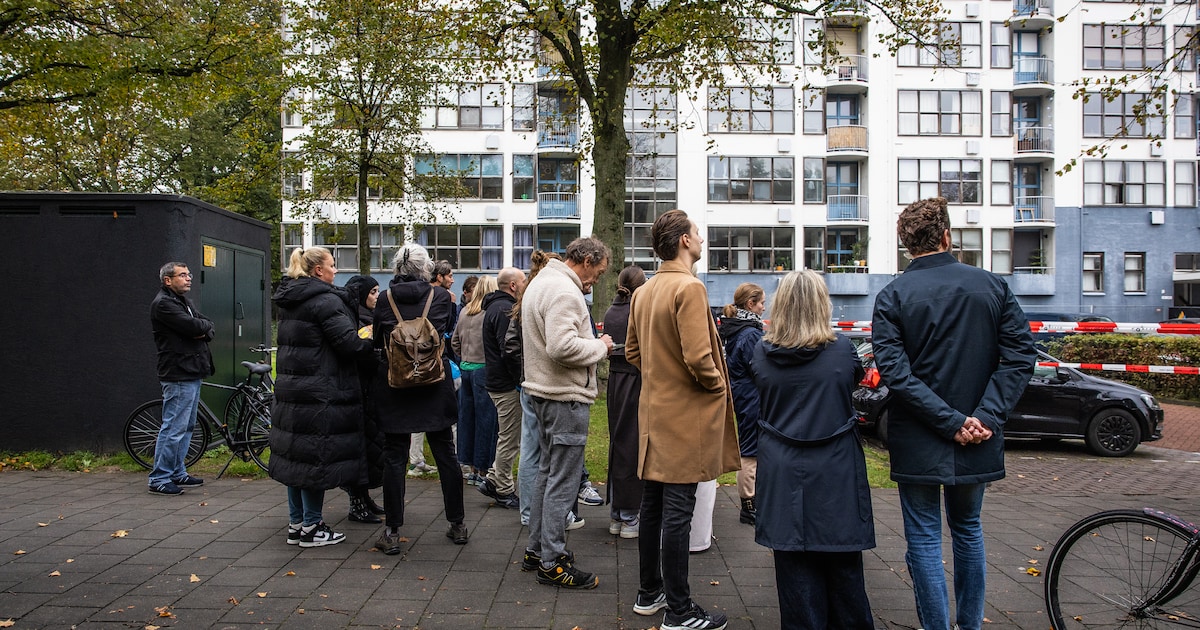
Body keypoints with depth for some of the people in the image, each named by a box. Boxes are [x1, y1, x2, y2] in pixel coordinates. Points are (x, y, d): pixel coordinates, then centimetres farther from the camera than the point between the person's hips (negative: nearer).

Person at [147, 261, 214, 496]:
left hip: (192, 373, 10)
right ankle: (160, 479, -1)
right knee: (174, 428, -8)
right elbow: (192, 326, -21)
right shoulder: (163, 303, -11)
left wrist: (203, 330, -8)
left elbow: (208, 326, 13)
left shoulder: (184, 302, 20)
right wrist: (203, 325, 0)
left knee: (186, 426, 15)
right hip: (178, 374, -10)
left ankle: (178, 473, 23)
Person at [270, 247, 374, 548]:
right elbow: (349, 342, -21)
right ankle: (311, 527, 6)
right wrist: (374, 345, -2)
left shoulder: (288, 300, 14)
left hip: (290, 388, 9)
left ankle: (296, 524, 22)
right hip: (321, 393, -9)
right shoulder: (325, 300, -15)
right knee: (318, 456, -1)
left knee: (295, 454, 13)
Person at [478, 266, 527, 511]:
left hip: (498, 381, 10)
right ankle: (504, 491, 10)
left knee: (509, 437, 18)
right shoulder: (504, 309, -17)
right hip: (507, 384, -10)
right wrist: (521, 380, -19)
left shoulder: (497, 306, 16)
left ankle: (493, 480, 22)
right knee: (510, 438, 0)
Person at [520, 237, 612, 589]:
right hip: (566, 397, -11)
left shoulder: (540, 283, 16)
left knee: (547, 472, 19)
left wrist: (592, 345, 10)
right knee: (563, 481, -3)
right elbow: (562, 347, -29)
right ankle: (552, 563, 5)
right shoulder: (564, 291, -19)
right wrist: (599, 346, -14)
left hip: (544, 392, 11)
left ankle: (536, 549, 29)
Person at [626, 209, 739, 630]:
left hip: (653, 410, 9)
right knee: (678, 510, -3)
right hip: (686, 414, -8)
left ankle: (649, 591, 27)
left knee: (653, 502, 15)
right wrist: (719, 386, -6)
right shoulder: (689, 287, -17)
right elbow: (699, 358, -23)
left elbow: (632, 351, 16)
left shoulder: (642, 293, 9)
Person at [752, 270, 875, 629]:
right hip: (835, 472, -1)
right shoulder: (842, 350, -10)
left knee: (795, 565, 9)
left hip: (782, 472, 1)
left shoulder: (761, 354, -6)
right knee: (842, 565, 12)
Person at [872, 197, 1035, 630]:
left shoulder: (892, 297, -8)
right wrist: (986, 417, -11)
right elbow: (1019, 356, -8)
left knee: (924, 538, 7)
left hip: (918, 443, -3)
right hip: (978, 441, 4)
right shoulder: (992, 286, -1)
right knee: (968, 529, 21)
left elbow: (895, 371, -18)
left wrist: (951, 422, -15)